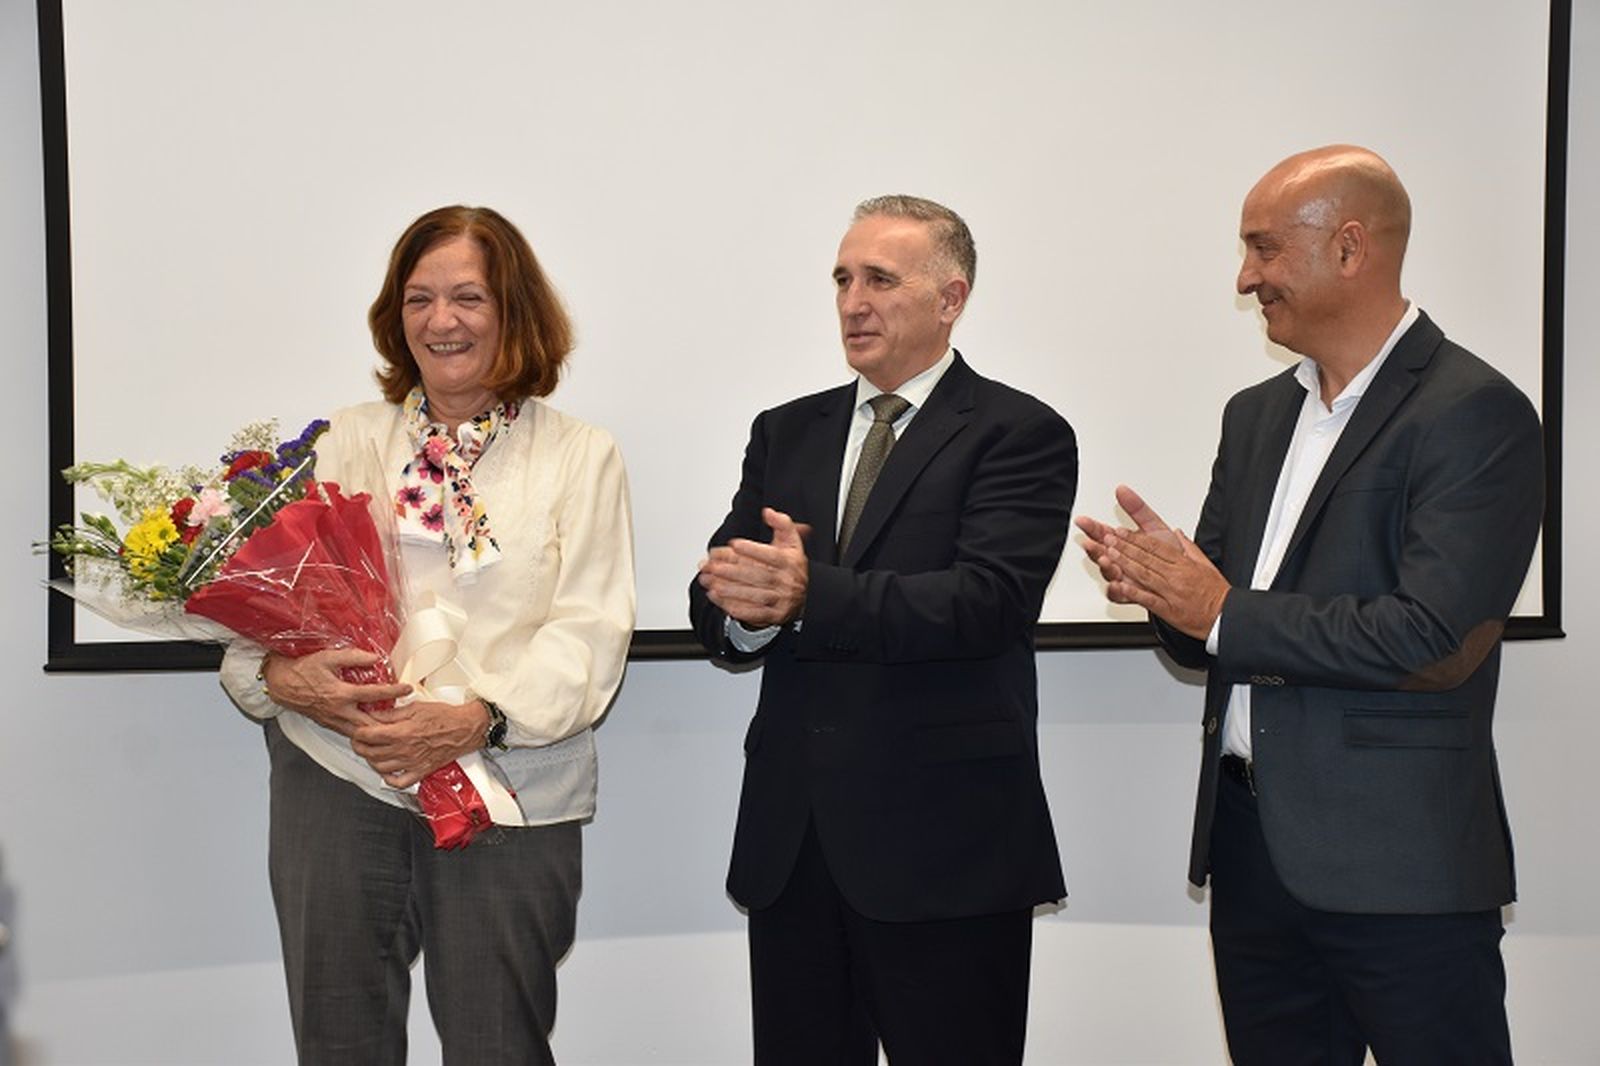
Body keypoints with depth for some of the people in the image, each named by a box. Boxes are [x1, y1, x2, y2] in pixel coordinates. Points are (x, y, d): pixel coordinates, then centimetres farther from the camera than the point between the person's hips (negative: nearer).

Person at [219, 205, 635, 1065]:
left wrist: (480, 717, -21)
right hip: (334, 782, 2)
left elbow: (590, 632, -5)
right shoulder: (345, 443, 13)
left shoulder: (582, 457, 6)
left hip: (506, 795, -1)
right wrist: (280, 675, -15)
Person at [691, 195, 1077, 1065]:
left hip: (944, 841, -5)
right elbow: (717, 607, 6)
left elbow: (988, 601, -19)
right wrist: (741, 604, -18)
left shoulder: (1020, 434, -3)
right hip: (790, 839, 5)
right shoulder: (786, 433, 13)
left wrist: (808, 596, -27)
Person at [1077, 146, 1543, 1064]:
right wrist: (1166, 587, -10)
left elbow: (1434, 640, -21)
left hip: (1401, 864, -7)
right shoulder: (1257, 414, 13)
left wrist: (1228, 616, -14)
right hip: (1252, 847, 7)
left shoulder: (1475, 414, -11)